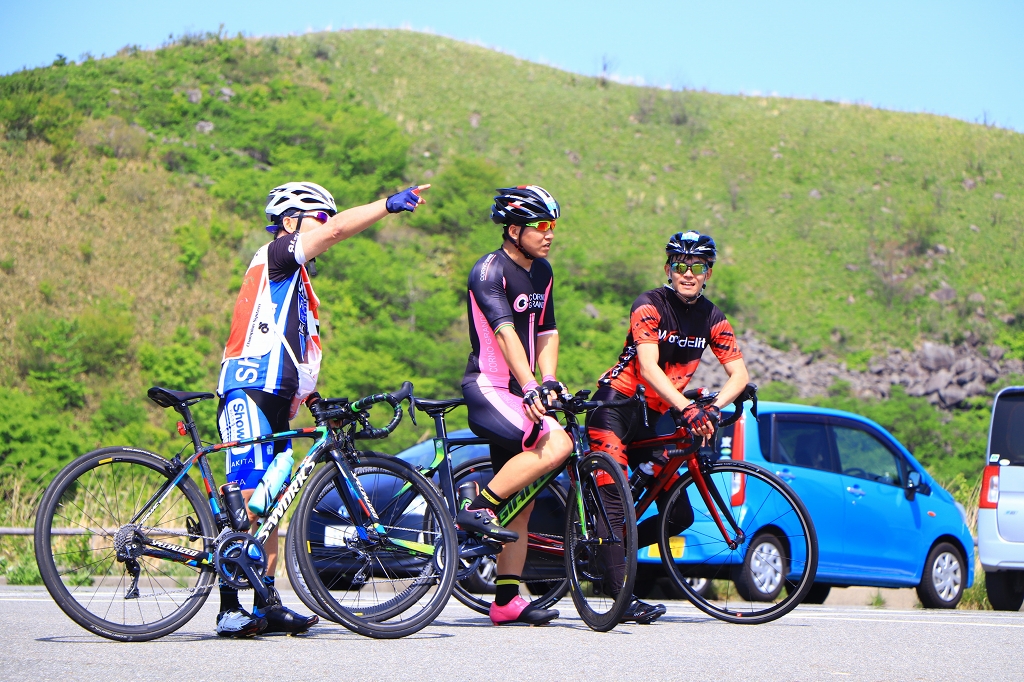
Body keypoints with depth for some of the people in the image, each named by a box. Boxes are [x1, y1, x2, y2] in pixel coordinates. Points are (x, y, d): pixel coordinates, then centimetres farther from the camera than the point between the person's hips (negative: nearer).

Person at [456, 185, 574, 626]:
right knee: (556, 445, -29)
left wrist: (549, 381, -4)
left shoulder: (541, 273, 14)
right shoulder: (489, 272, -13)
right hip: (487, 388, -9)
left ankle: (507, 600, 10)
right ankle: (478, 510, -18)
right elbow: (505, 332, -24)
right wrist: (530, 388, -35)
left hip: (517, 393, 9)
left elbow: (546, 333, 14)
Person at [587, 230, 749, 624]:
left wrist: (714, 408, -26)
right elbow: (648, 368, -25)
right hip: (615, 405, -6)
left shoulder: (712, 319, 3)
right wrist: (687, 410, -38)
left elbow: (740, 374, -6)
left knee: (679, 517, 2)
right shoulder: (649, 306, -14)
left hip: (654, 418, 6)